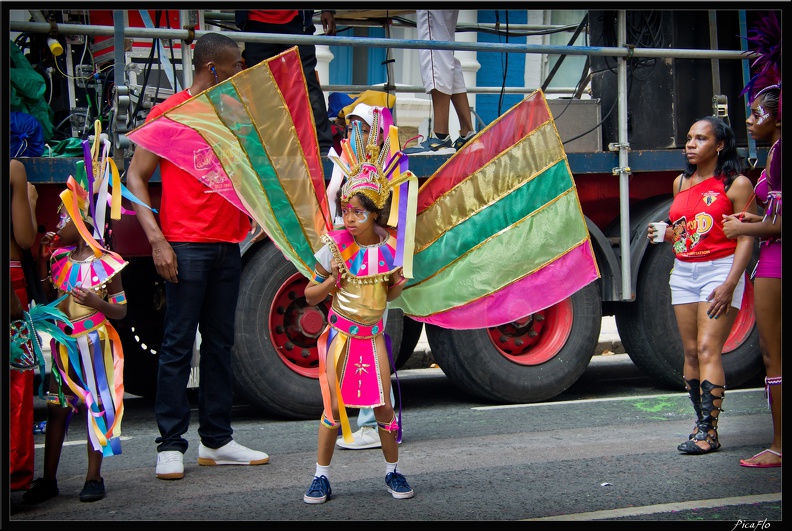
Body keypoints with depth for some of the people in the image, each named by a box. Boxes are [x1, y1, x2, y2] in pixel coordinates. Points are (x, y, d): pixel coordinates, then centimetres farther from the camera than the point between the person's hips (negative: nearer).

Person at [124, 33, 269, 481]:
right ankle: (171, 446, 2)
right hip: (186, 247, -6)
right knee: (178, 344, -4)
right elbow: (136, 176, -4)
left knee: (220, 343, 9)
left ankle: (217, 440, 16)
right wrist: (156, 239, -14)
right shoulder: (169, 113, -2)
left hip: (228, 246, 7)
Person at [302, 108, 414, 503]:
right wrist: (332, 281, -21)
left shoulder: (389, 247, -4)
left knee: (384, 407, 4)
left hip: (373, 334, 2)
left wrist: (398, 284, -10)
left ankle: (392, 471, 22)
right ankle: (321, 476, 12)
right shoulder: (334, 246, -10)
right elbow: (310, 296, -3)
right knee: (334, 407, -1)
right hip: (341, 333, -2)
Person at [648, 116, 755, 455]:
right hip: (683, 271, 7)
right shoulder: (681, 183, 14)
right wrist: (664, 235, 1)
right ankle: (701, 423, 12)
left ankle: (709, 432, -13)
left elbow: (746, 238, -10)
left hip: (720, 269, -6)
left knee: (708, 349, -13)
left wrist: (730, 283, -19)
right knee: (691, 352, 5)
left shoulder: (737, 184, -6)